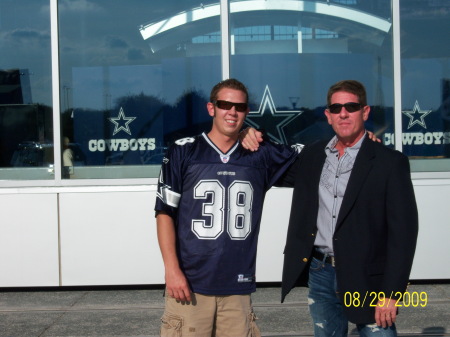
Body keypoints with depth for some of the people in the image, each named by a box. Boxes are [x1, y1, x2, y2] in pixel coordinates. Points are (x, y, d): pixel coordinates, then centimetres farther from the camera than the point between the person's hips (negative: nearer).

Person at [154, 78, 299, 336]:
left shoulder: (261, 157, 9)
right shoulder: (183, 152, 2)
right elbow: (165, 212, 0)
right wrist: (172, 270, -7)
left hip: (238, 286, 2)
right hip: (189, 282, -2)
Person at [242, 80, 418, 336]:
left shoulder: (390, 162, -6)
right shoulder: (313, 155, 9)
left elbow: (403, 231, -9)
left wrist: (390, 293, -14)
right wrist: (256, 143, 4)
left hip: (366, 279, -4)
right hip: (320, 274, 5)